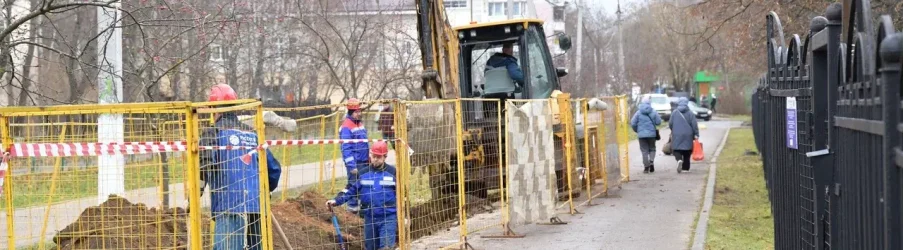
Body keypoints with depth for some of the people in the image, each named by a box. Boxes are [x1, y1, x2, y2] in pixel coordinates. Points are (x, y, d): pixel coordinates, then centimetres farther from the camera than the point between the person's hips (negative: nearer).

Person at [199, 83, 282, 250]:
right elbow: (274, 168, 20)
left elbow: (204, 163, -14)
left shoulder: (214, 132, 2)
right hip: (257, 206, 6)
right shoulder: (252, 133, 19)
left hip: (228, 206, -6)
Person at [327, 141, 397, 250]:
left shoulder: (392, 172, -3)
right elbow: (351, 190, 5)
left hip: (388, 217, -4)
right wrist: (336, 201, -10)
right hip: (369, 218, 4)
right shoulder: (363, 173, 4)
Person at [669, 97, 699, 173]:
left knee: (677, 150, 5)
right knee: (687, 153, 10)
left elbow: (670, 124, 2)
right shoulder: (690, 113, -2)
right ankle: (685, 168, 12)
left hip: (677, 135, -1)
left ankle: (679, 160, -25)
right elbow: (694, 125, -6)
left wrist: (673, 130, 21)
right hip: (688, 135, 1)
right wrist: (696, 135, 1)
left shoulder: (674, 112, -1)